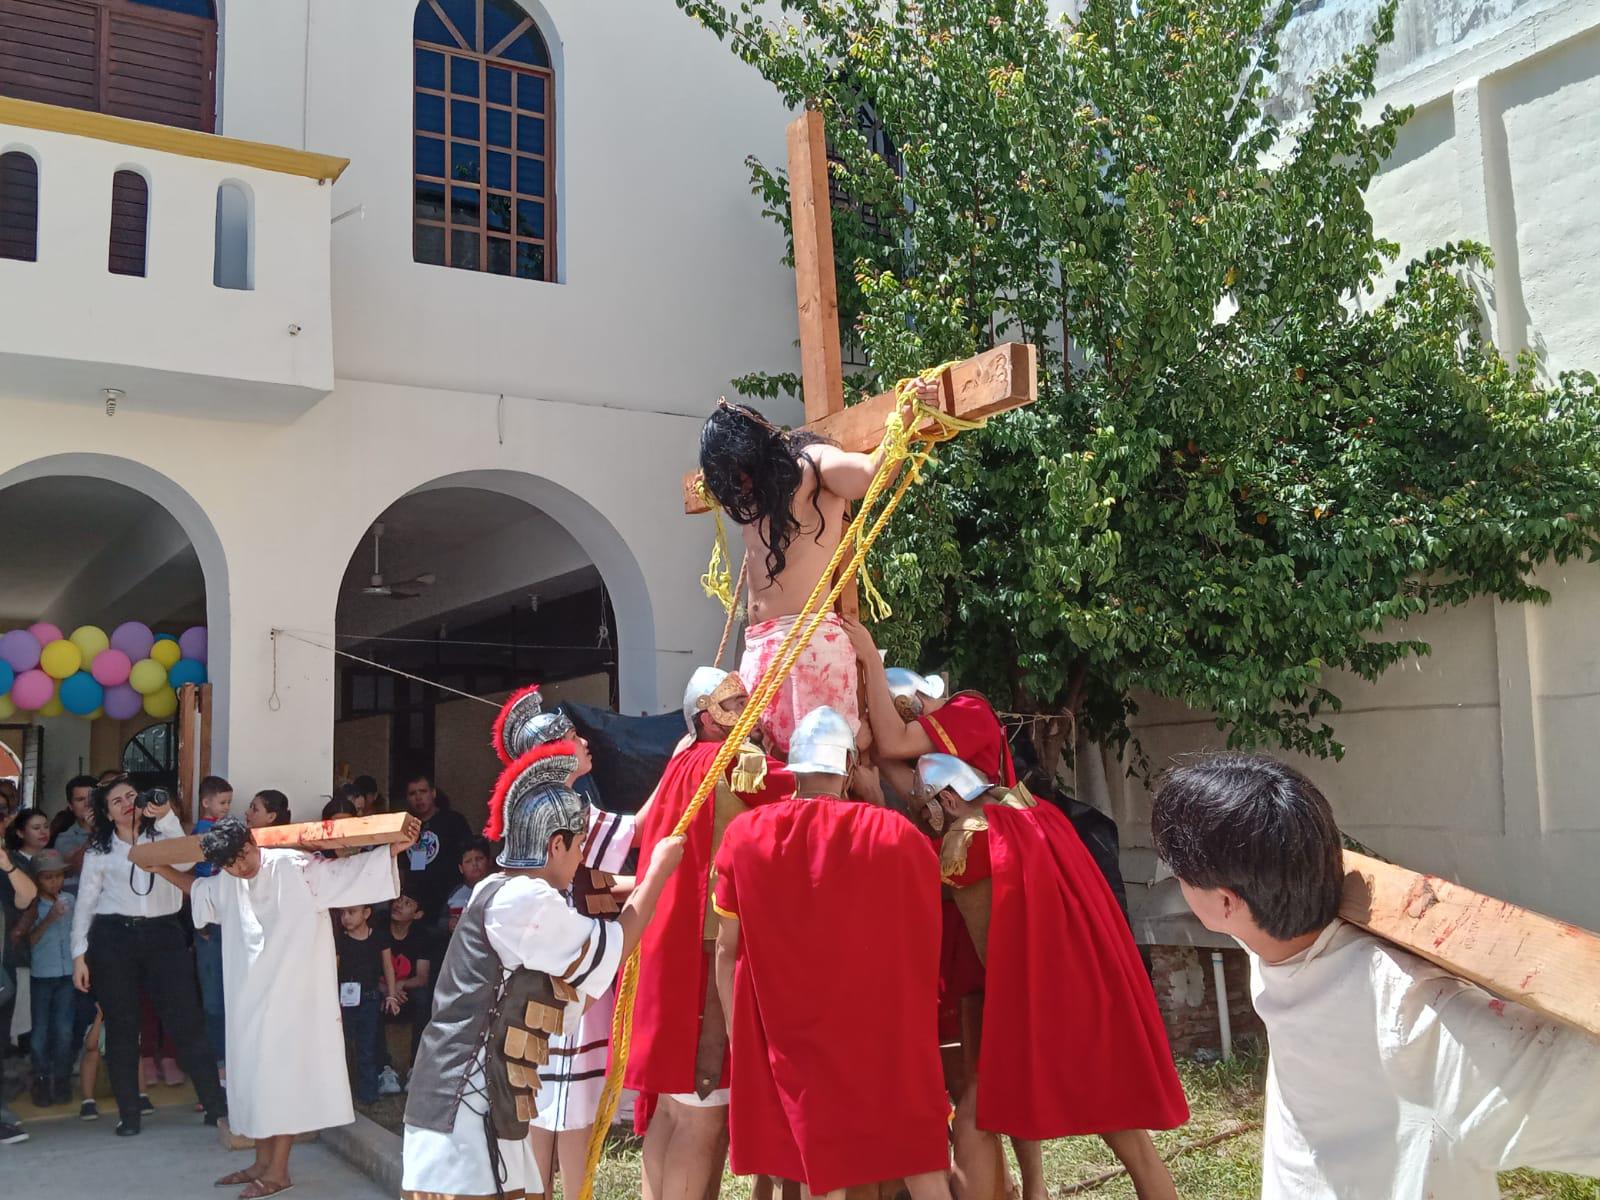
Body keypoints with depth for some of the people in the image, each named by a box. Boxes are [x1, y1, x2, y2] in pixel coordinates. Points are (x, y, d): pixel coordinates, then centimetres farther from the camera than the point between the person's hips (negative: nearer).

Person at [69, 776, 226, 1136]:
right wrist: (79, 954, 1)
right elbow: (85, 902, 7)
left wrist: (166, 817, -23)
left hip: (163, 936, 0)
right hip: (114, 939, 0)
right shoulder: (99, 849, 8)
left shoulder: (162, 835, 9)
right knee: (121, 1028, 5)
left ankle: (217, 1105, 1)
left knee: (187, 1021, -3)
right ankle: (129, 1114, 14)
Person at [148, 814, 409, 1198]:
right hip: (249, 993, 7)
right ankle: (263, 1161, 25)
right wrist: (161, 868, 31)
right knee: (254, 1071, 12)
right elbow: (197, 889, 30)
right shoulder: (225, 883, 7)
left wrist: (394, 849, -36)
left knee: (283, 1072, -4)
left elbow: (350, 870, -23)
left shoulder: (296, 868, -15)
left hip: (291, 992, -7)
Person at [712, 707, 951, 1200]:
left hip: (792, 1029, 1)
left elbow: (728, 948, 0)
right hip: (885, 1026, -1)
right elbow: (921, 937, 3)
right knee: (918, 1158, 11)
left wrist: (736, 1030, 8)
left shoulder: (747, 833, -5)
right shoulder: (893, 832, -7)